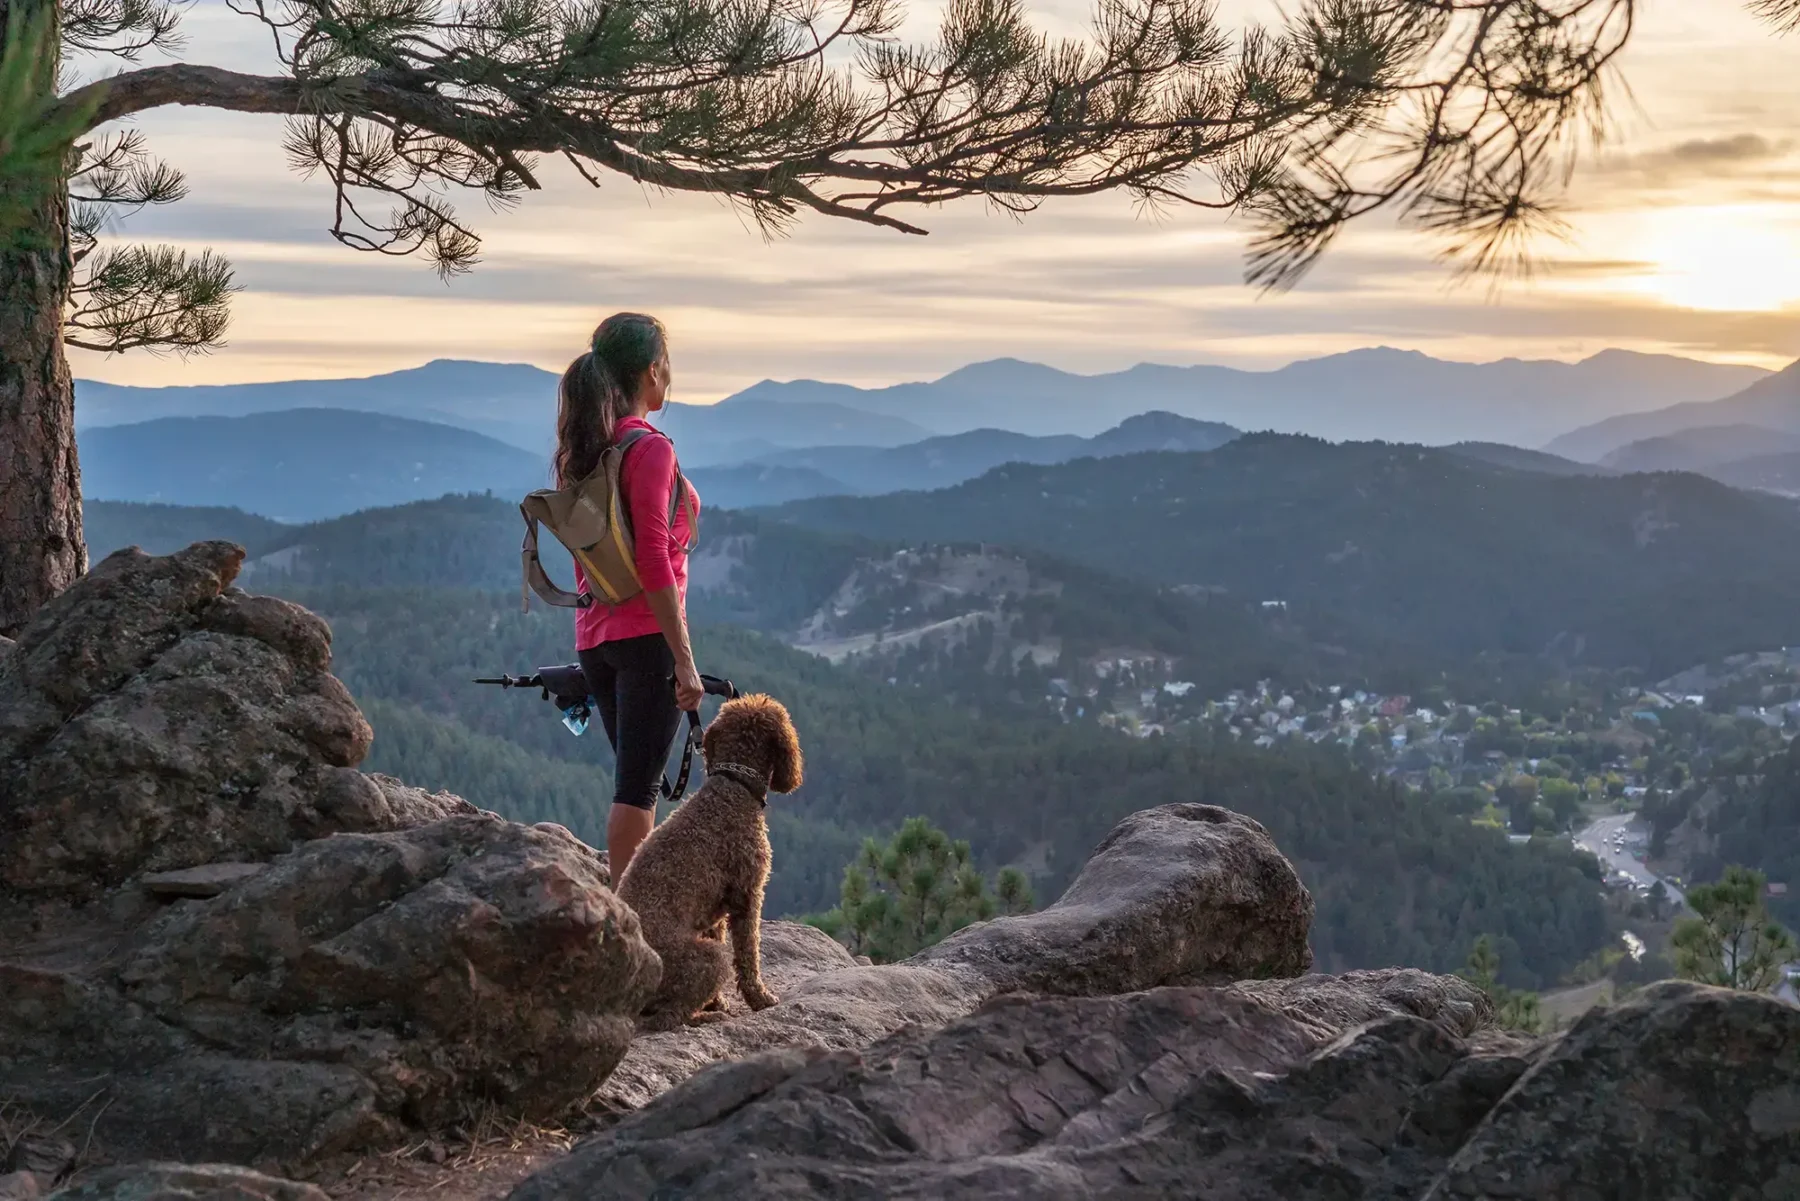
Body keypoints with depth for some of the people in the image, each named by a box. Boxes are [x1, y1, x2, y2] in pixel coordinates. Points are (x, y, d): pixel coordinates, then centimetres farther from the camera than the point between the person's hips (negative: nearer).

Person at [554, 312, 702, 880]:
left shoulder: (584, 449, 12)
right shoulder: (650, 447, -13)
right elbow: (654, 561, -18)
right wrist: (684, 659, -17)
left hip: (595, 635, 8)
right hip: (647, 635, -8)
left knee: (638, 782, 15)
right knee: (637, 788, -6)